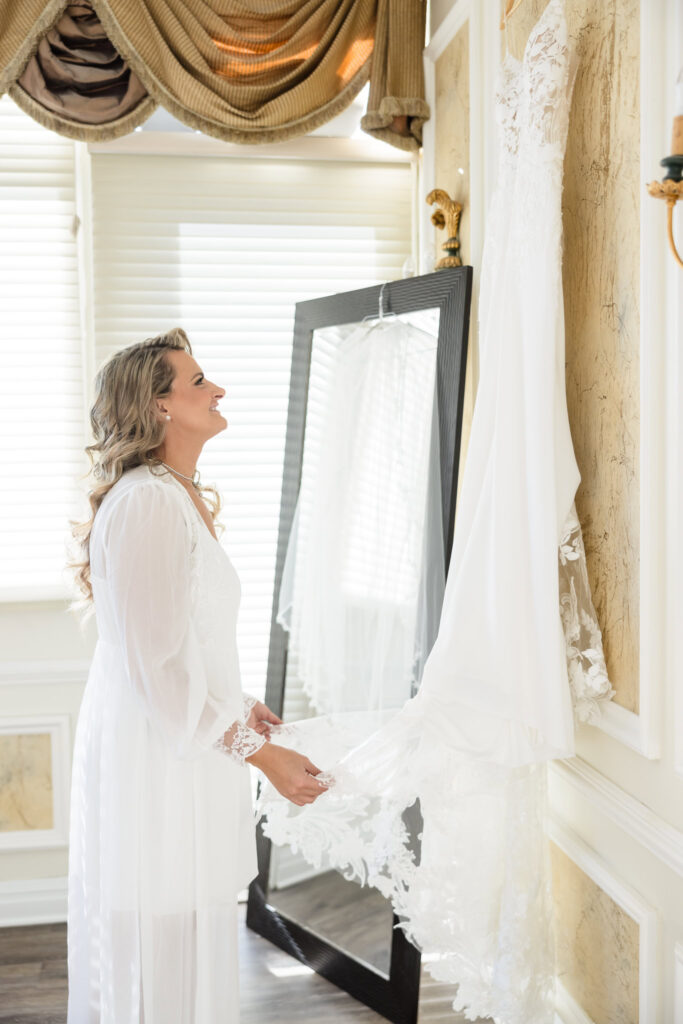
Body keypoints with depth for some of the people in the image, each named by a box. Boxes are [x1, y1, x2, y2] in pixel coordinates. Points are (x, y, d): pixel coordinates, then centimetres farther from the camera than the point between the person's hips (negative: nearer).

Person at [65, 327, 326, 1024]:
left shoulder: (177, 497, 11)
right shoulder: (147, 502, -21)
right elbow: (157, 664, -24)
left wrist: (240, 707, 14)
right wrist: (259, 751, -19)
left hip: (181, 739, 10)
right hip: (154, 752, -10)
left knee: (186, 933, 20)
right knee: (159, 934, 4)